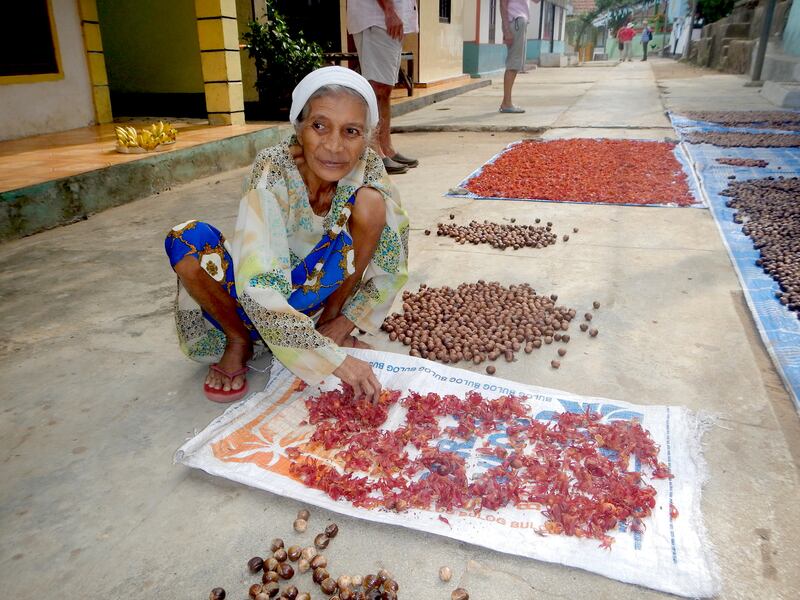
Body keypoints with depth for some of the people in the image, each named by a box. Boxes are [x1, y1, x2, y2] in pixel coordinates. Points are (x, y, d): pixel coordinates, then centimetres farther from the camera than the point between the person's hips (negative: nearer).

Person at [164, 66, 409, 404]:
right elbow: (259, 290, -37)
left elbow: (392, 261, -12)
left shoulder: (367, 167, -18)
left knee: (371, 202, -21)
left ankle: (329, 322, -5)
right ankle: (239, 341, -4)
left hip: (317, 291, 2)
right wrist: (333, 358, -42)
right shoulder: (273, 171, -28)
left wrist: (345, 322, -19)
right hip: (261, 302, -2)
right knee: (187, 239, -31)